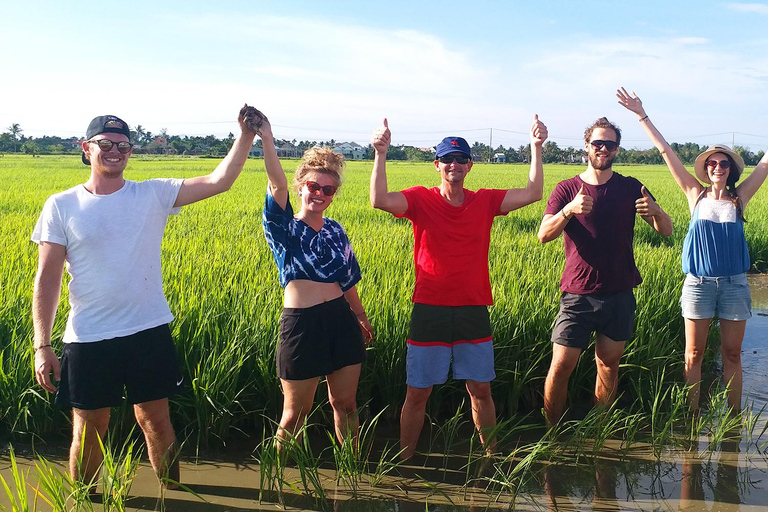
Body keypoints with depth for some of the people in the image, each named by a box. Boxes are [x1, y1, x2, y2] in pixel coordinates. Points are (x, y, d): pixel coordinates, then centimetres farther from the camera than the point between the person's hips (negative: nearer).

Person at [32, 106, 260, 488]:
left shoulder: (153, 195, 0)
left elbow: (219, 181, -8)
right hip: (88, 340, -1)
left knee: (155, 419, 14)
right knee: (89, 429, 12)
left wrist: (246, 136, -19)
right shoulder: (61, 206, -2)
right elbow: (47, 278, -3)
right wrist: (42, 346, -7)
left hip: (148, 333, 1)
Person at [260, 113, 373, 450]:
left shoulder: (335, 230, 11)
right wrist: (266, 138, -32)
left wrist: (361, 318, 25)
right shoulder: (284, 228, -3)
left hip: (340, 321, 4)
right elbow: (278, 185, -20)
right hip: (301, 324, -4)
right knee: (296, 412, 7)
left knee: (345, 402, 15)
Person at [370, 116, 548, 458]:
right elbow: (380, 200, -22)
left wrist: (536, 148, -10)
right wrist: (380, 154, -32)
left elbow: (533, 194, -3)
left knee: (480, 390, 14)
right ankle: (404, 463, 23)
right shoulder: (421, 199, -5)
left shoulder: (485, 202, 3)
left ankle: (491, 456, 32)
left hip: (473, 311, 2)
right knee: (418, 393, 7)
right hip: (429, 311, -2)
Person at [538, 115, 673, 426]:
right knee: (561, 366, -5)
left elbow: (666, 231, 3)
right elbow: (543, 235, -10)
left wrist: (656, 211, -21)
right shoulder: (568, 189, 2)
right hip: (578, 295, -2)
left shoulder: (630, 189, 6)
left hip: (620, 295, 2)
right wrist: (568, 210, -29)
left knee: (609, 364, 10)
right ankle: (550, 433, 12)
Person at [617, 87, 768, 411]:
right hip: (699, 283, -1)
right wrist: (642, 115, 0)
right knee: (694, 354, 5)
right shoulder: (697, 196, 2)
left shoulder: (739, 199, 3)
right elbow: (666, 152, 0)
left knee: (732, 353, 9)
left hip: (734, 284, 1)